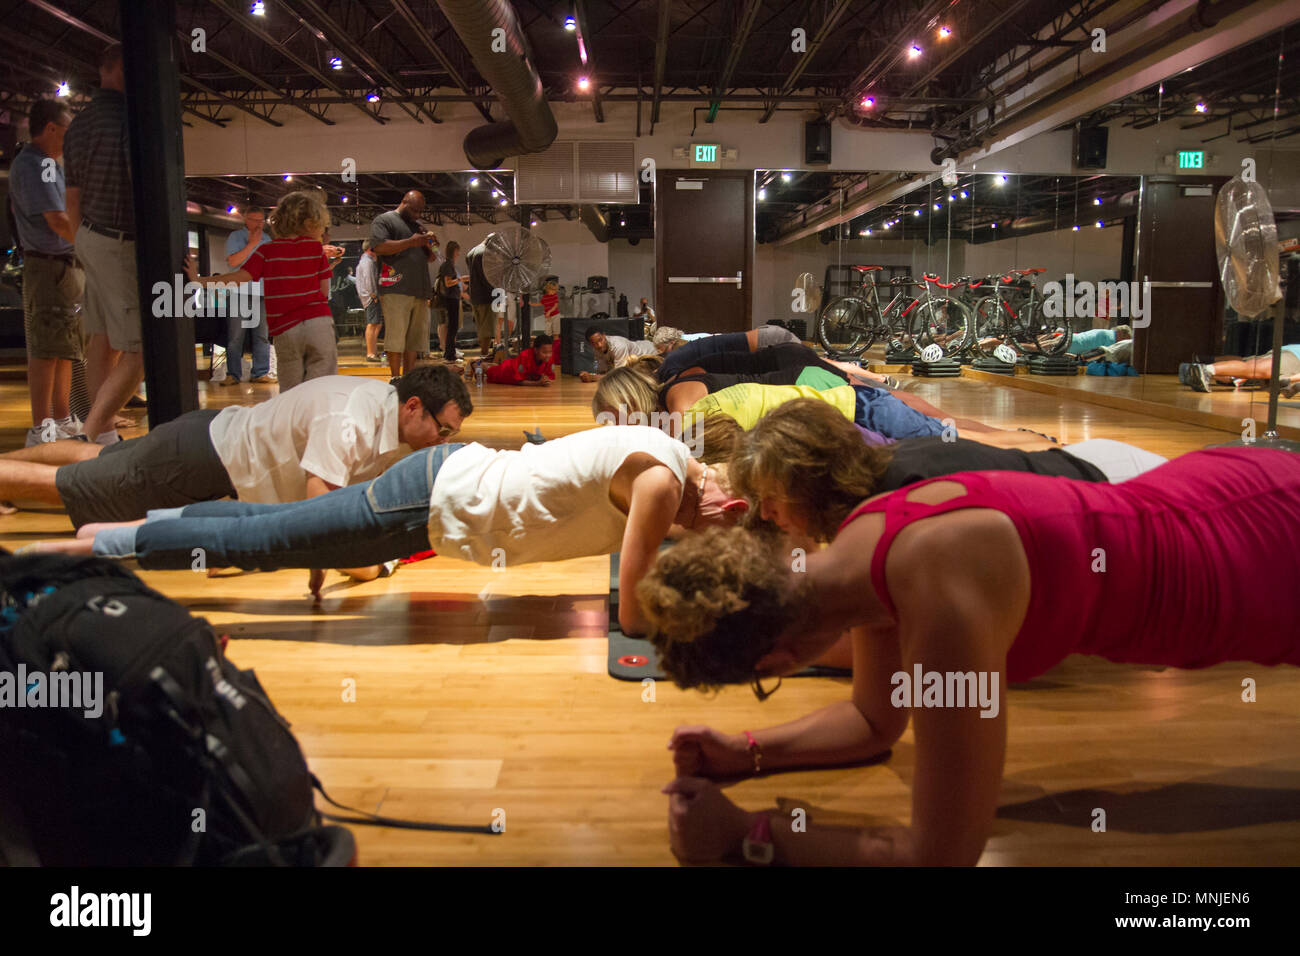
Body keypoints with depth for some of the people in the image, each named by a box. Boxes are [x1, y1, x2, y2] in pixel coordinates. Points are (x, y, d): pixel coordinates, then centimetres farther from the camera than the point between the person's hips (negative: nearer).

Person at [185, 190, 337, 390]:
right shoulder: (316, 248, 5)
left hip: (285, 330, 1)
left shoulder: (267, 251, 6)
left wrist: (200, 280, 3)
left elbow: (240, 277, -4)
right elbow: (324, 291, 3)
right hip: (319, 324, -1)